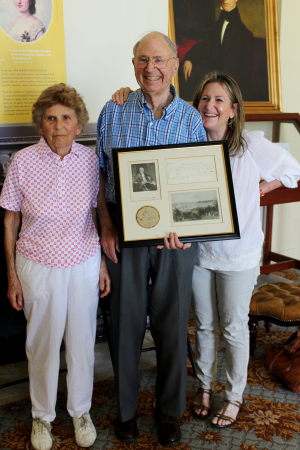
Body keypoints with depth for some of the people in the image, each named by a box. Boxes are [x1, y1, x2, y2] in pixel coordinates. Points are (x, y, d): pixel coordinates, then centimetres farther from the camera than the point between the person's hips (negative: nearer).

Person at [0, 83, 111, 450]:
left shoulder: (90, 160, -6)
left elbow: (99, 213, 5)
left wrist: (103, 263, 5)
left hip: (84, 266, 2)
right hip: (38, 267, -1)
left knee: (82, 342, 15)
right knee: (42, 345, 14)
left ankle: (81, 410, 40)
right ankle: (42, 415, 39)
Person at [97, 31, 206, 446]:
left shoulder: (191, 118, 0)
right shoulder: (113, 113, 1)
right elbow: (100, 175, 5)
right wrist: (106, 226, -7)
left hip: (176, 237, 0)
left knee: (172, 325, 10)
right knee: (125, 322, 10)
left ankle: (169, 412, 31)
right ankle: (126, 407, 32)